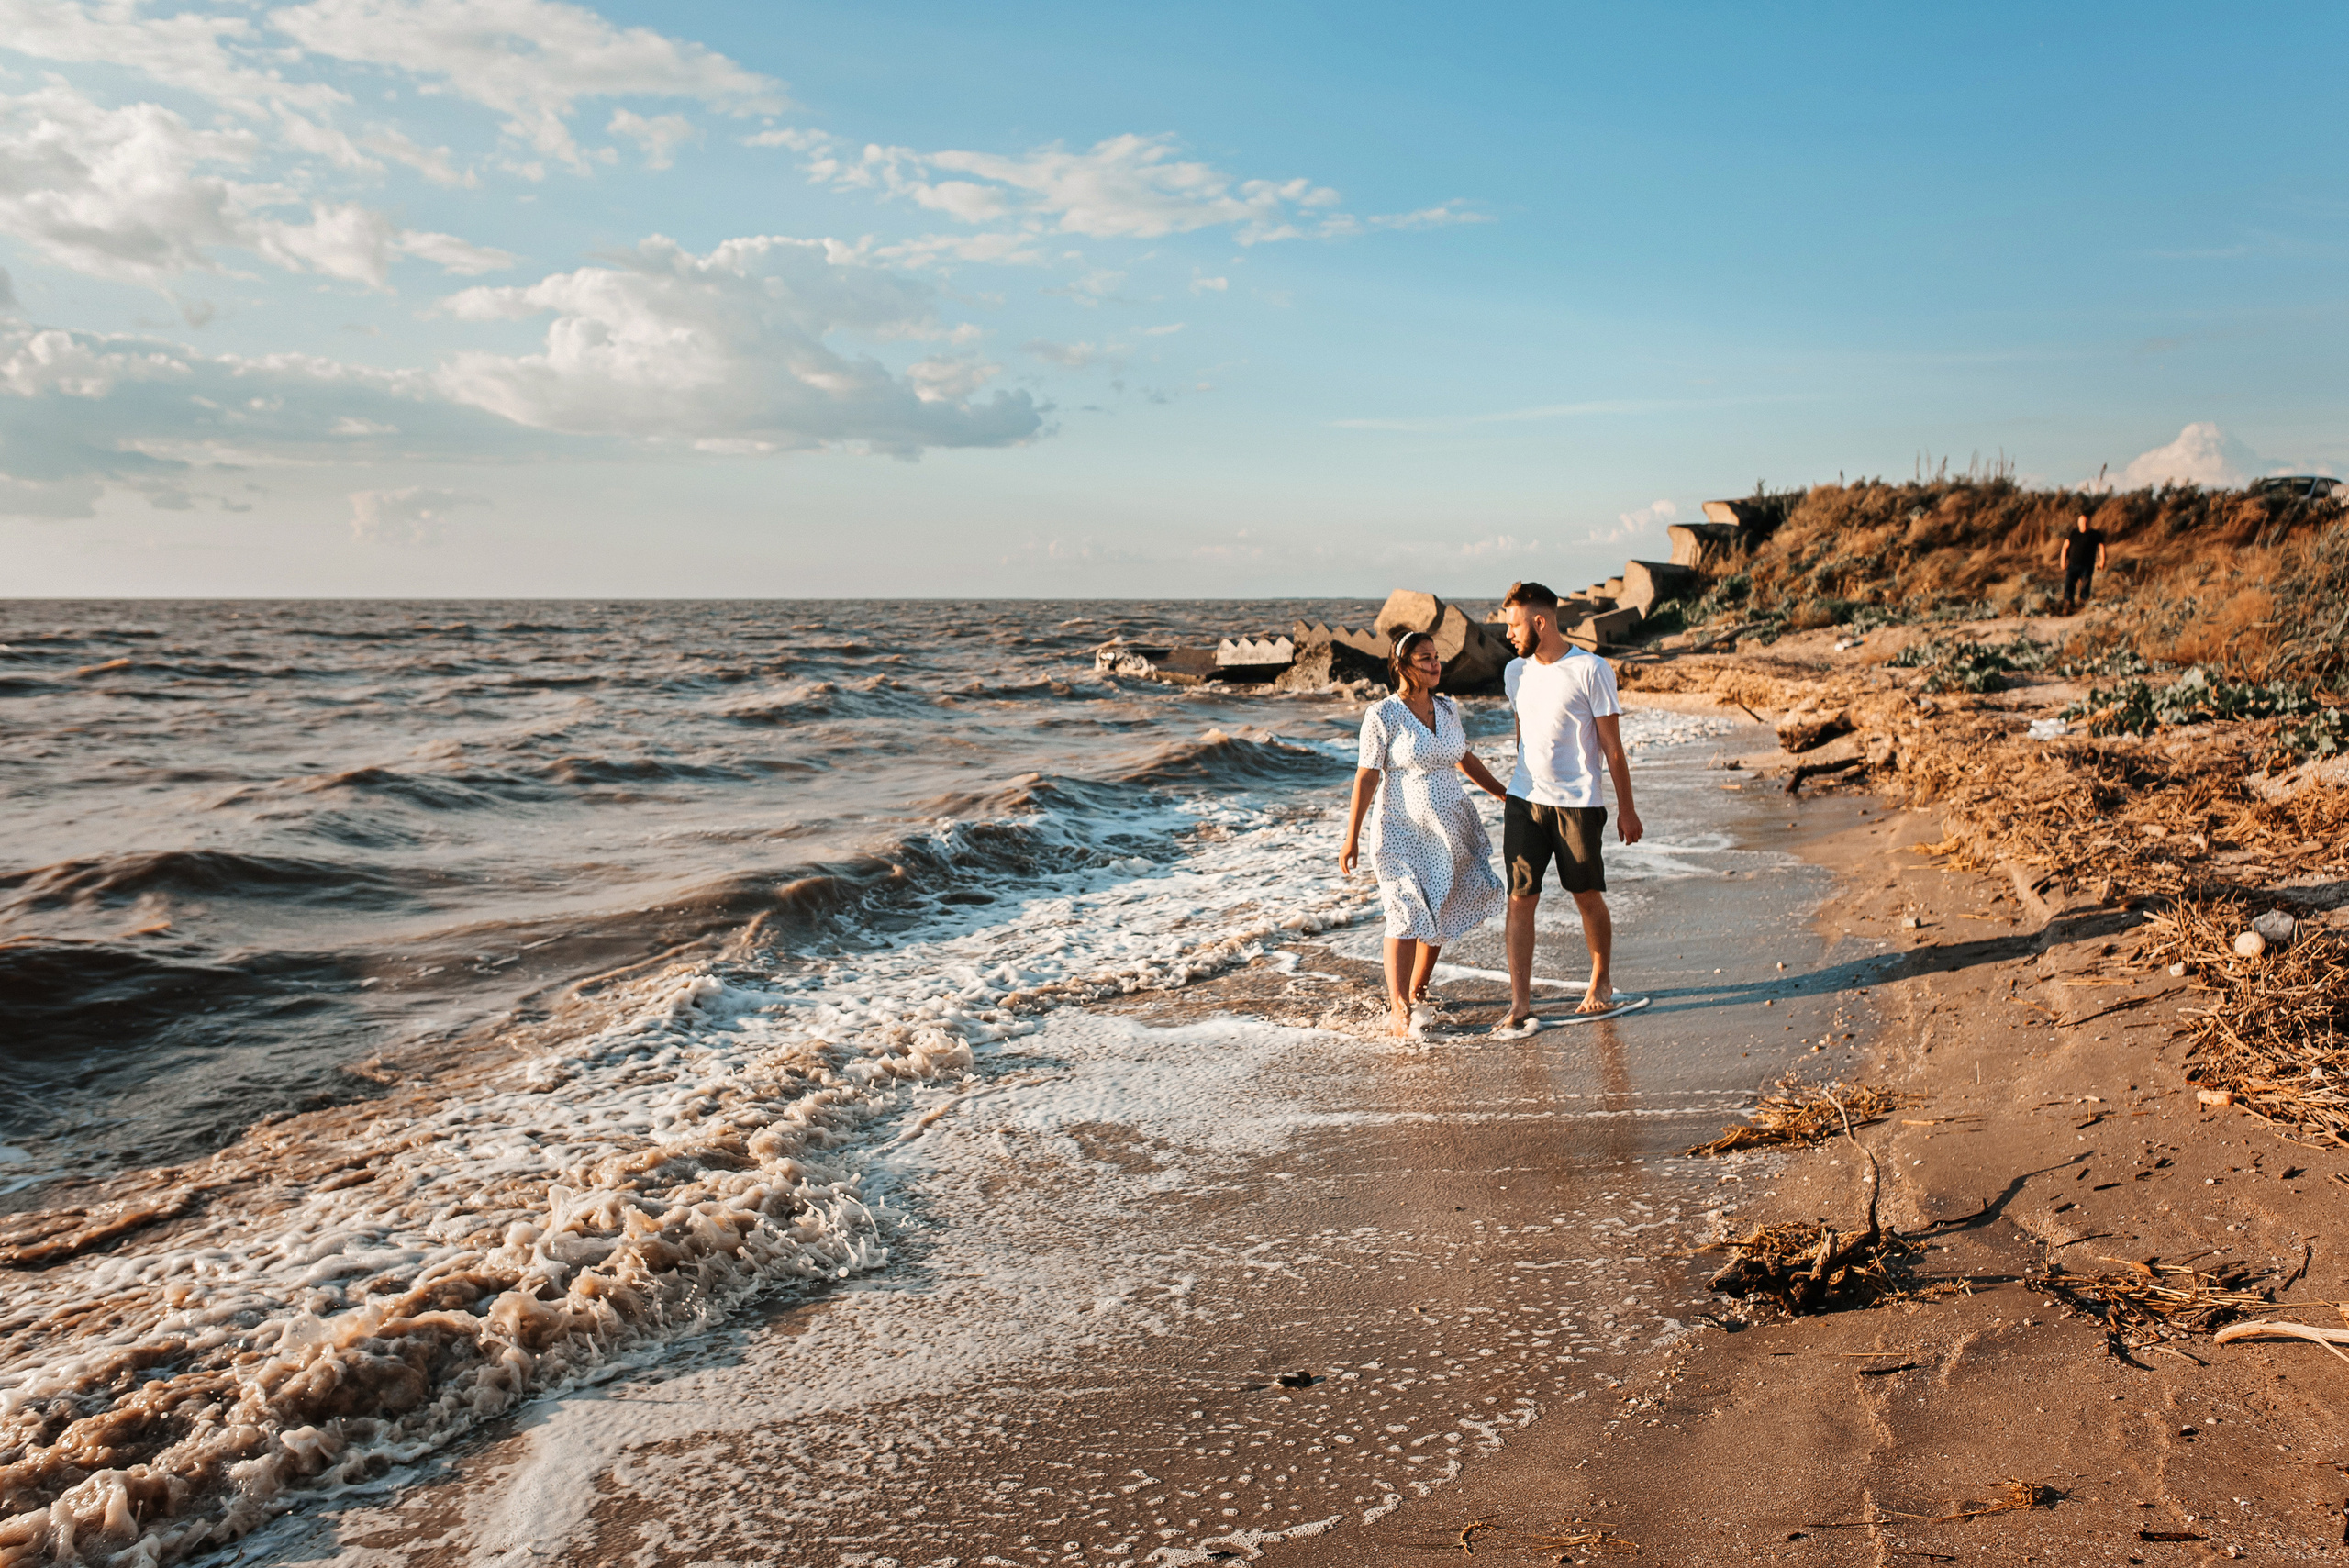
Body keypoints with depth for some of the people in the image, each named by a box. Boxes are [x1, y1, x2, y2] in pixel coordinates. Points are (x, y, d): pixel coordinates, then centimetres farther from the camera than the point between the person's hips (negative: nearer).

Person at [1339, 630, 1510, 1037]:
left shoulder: (1448, 709, 7)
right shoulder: (1383, 715, -11)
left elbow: (1466, 760, 20)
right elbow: (1367, 777, -11)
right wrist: (1351, 839, -13)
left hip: (1451, 830, 6)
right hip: (1403, 832, -6)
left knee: (1439, 915, 10)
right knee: (1407, 916, -13)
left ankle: (1417, 991, 26)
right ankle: (1399, 1009, -12)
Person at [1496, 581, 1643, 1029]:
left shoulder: (1592, 670, -9)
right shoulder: (1515, 672, 8)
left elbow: (1612, 746, -5)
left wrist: (1626, 809, -3)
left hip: (1578, 803, -4)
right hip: (1524, 802, 4)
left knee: (1588, 897, 9)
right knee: (1520, 900, -3)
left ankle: (1601, 982, 31)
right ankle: (1520, 1004, -1)